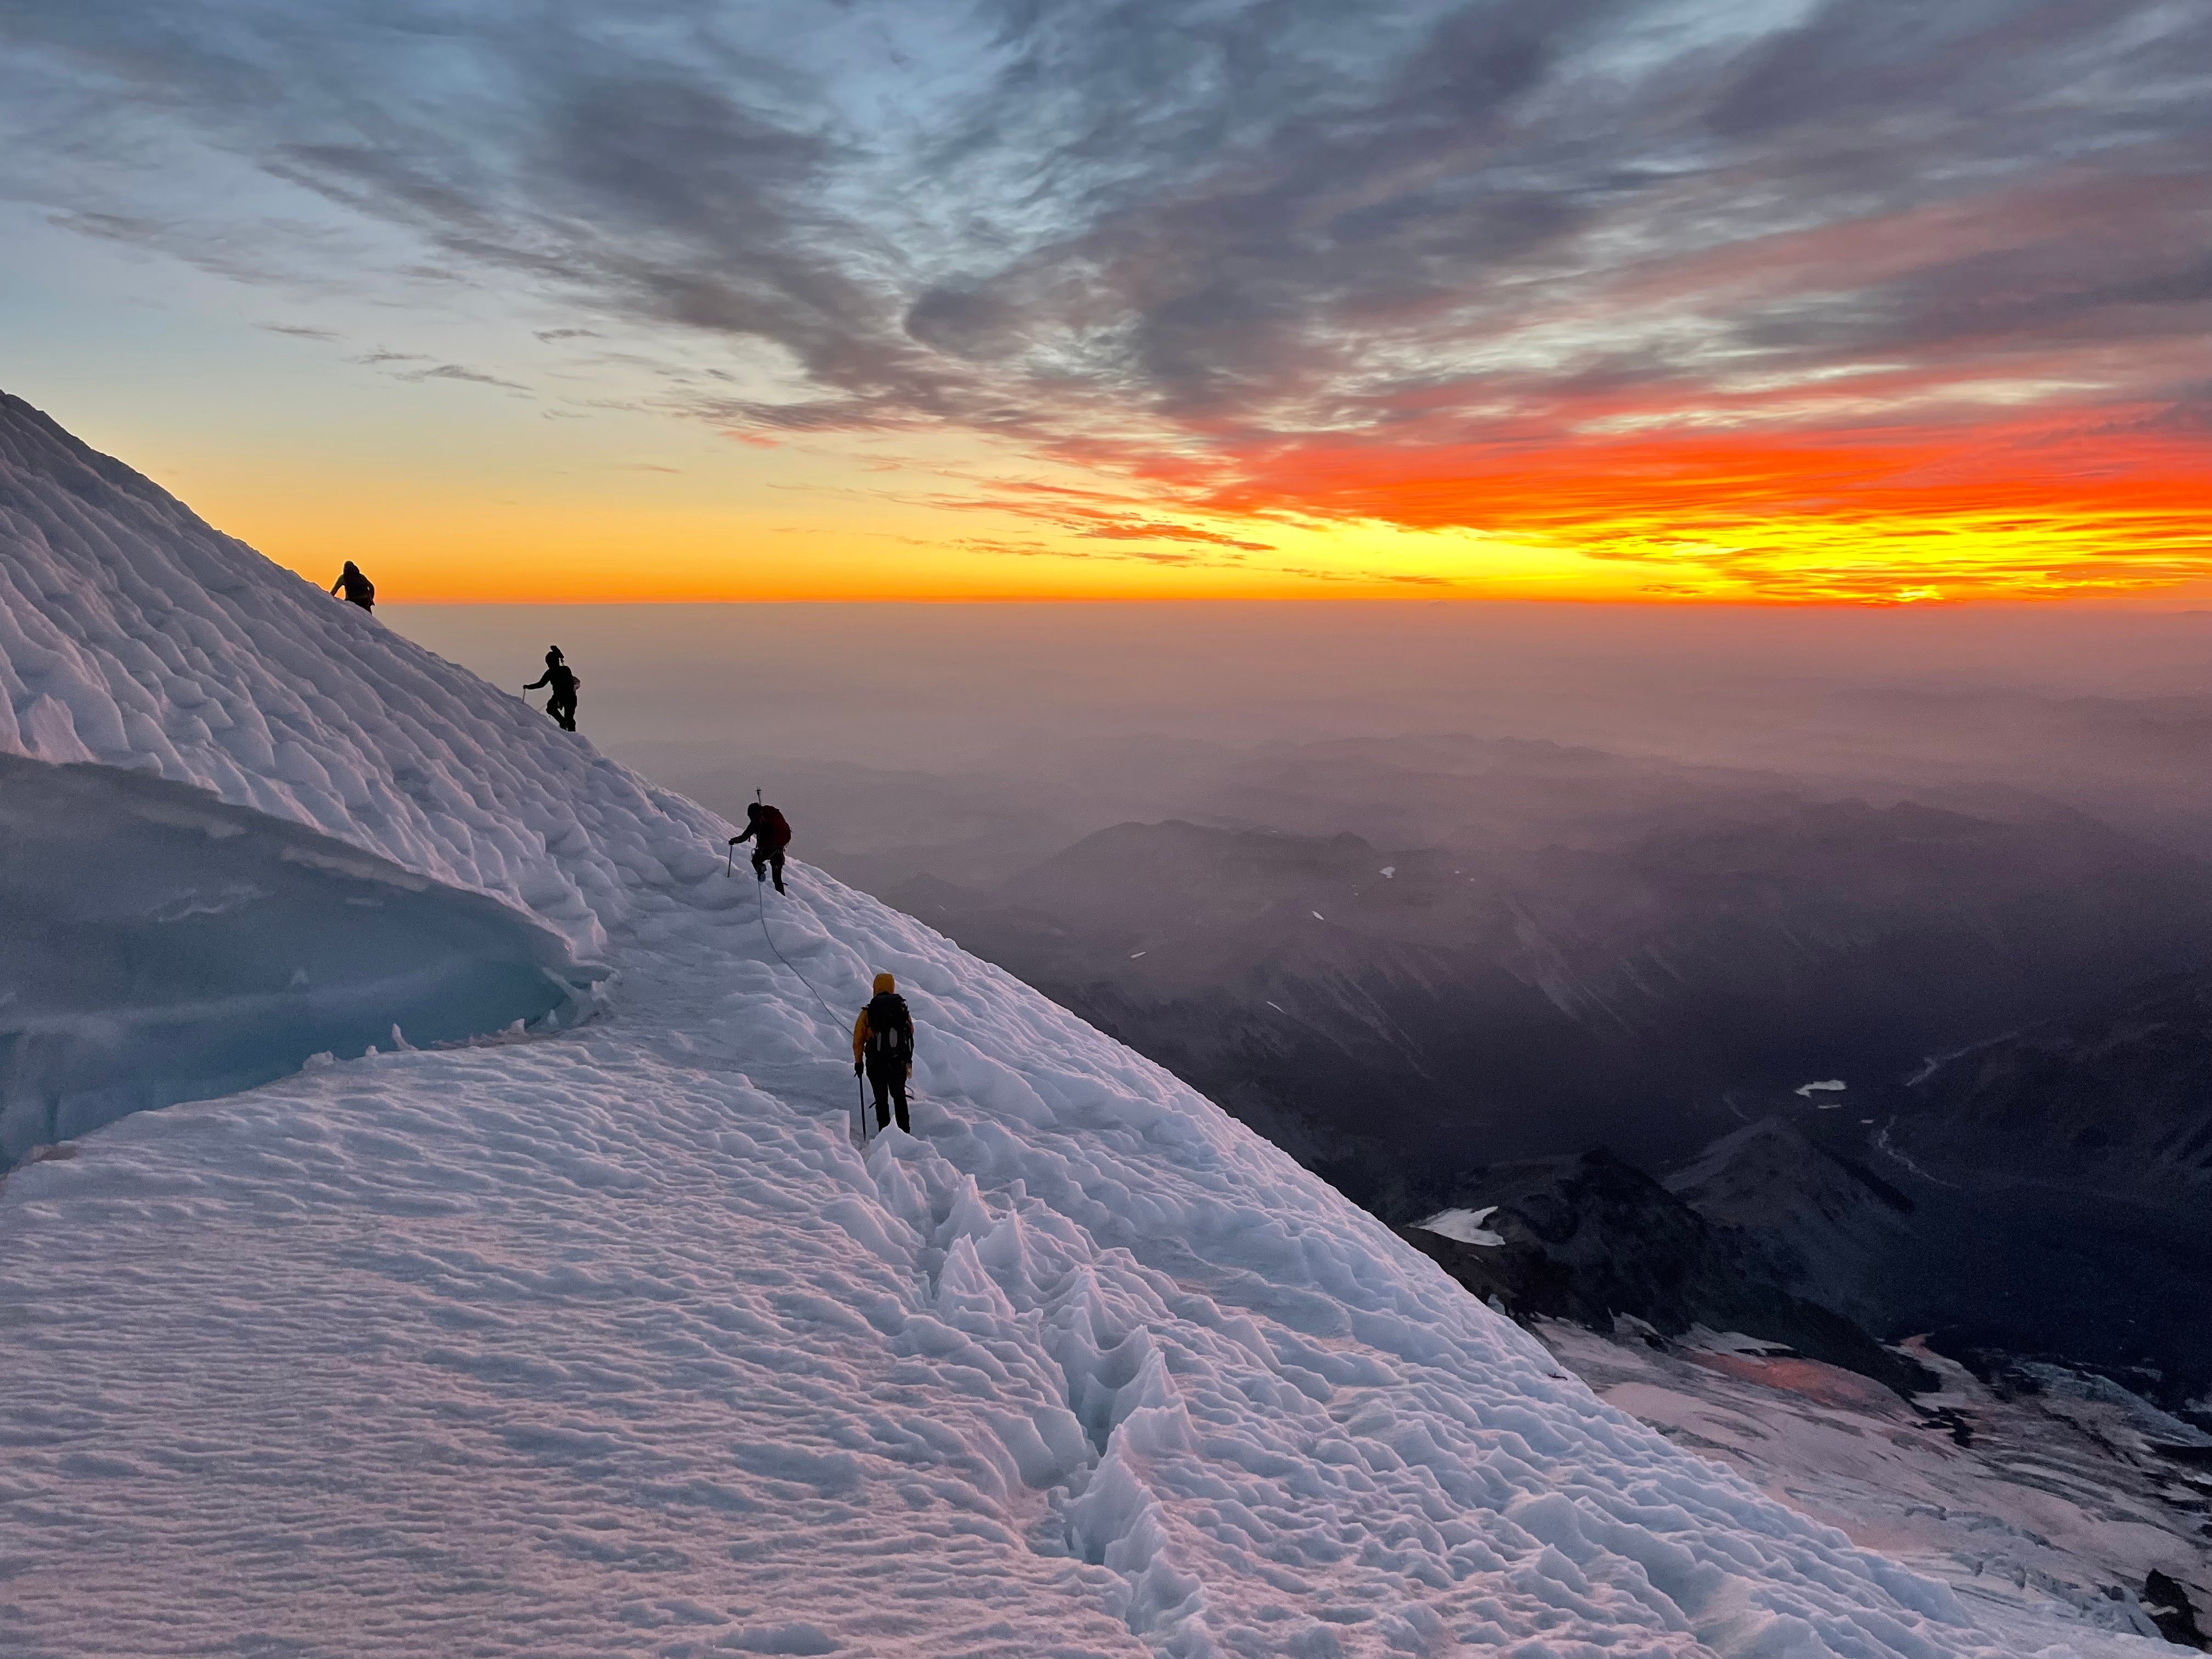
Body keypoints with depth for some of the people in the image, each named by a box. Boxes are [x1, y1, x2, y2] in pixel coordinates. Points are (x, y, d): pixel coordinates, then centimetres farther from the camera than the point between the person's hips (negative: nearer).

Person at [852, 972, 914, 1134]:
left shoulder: (867, 1013, -7)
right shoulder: (903, 1009, -1)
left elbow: (858, 1040, -3)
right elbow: (910, 1036, 8)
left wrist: (858, 1062, 10)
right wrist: (908, 1060, 20)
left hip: (876, 1064, -2)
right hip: (899, 1063, 2)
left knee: (881, 1100, 10)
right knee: (899, 1097, 20)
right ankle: (905, 1131, 21)